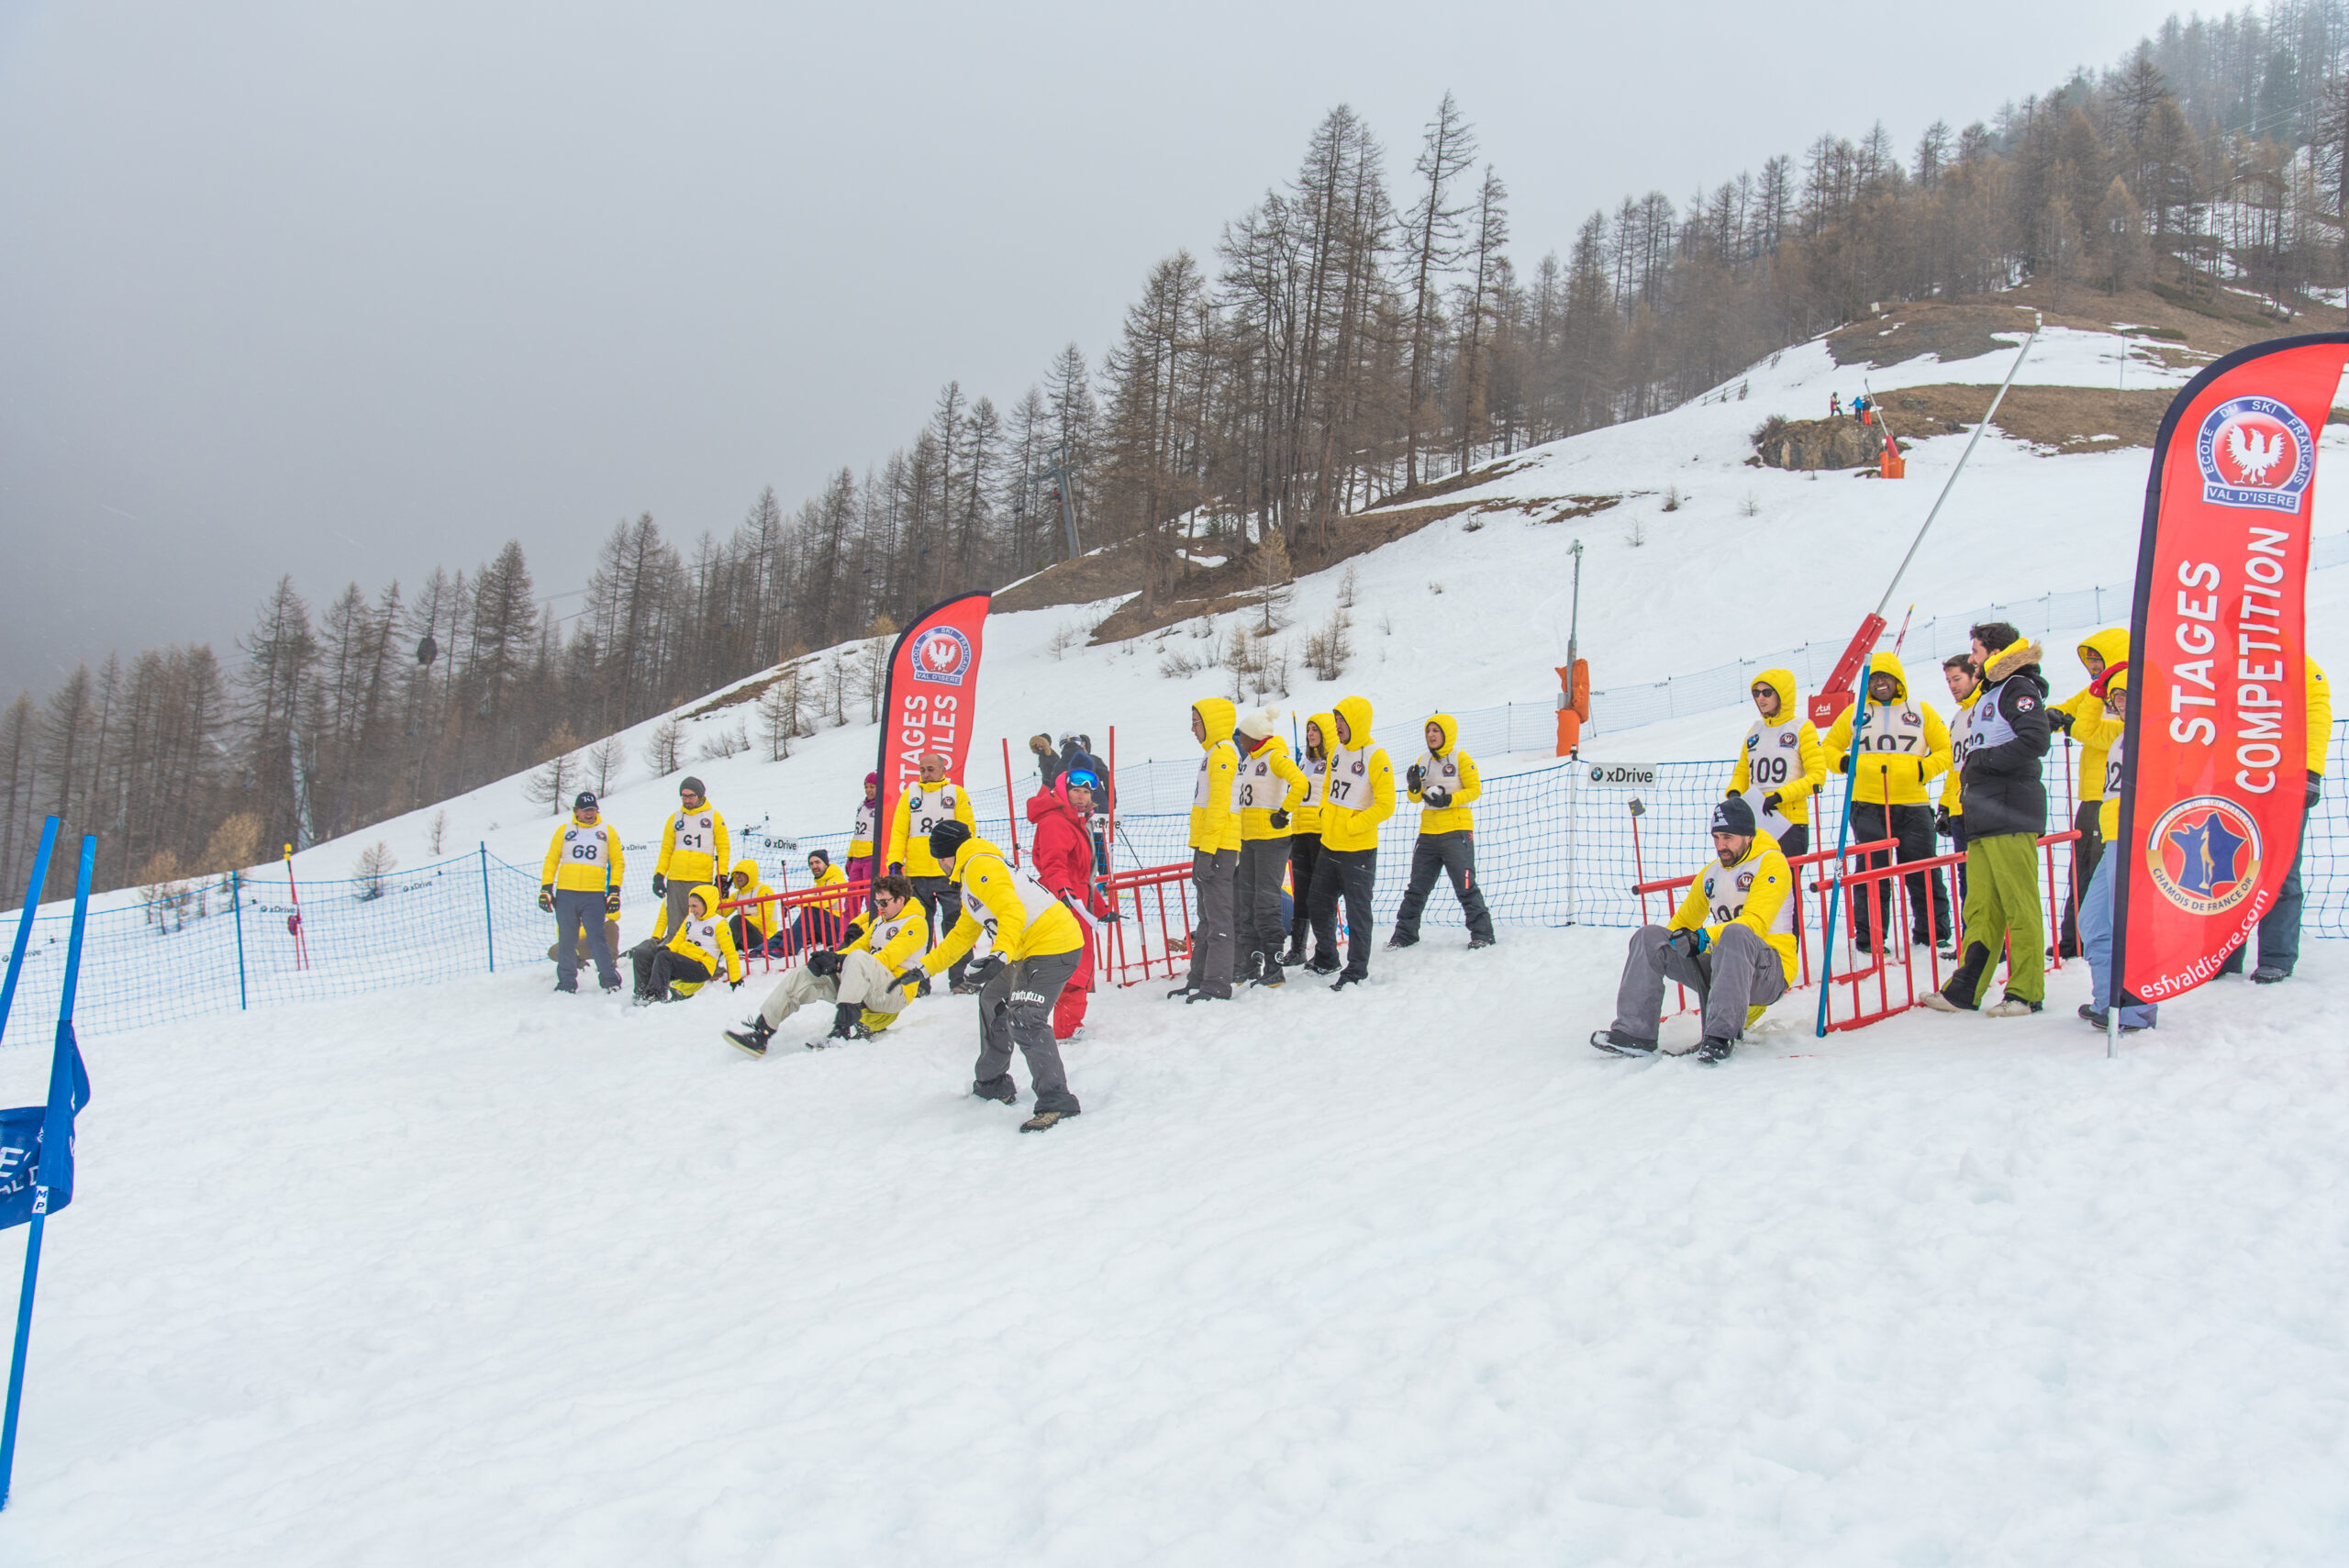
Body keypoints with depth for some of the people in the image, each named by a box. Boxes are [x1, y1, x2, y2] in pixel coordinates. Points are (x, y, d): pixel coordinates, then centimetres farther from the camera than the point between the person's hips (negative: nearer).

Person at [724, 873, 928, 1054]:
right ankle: (761, 1032, -15)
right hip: (863, 992, 8)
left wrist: (839, 962, -22)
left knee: (857, 958, -36)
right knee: (806, 974, -7)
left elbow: (887, 959, -16)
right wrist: (832, 958, -8)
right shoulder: (879, 922, 24)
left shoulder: (915, 925, -4)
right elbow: (857, 946, 16)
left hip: (895, 993, -8)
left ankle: (844, 1030, -45)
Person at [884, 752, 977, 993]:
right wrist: (895, 862, -3)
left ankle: (960, 978, 4)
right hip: (916, 874, 2)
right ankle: (918, 980, 9)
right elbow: (899, 831, 9)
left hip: (949, 874, -2)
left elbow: (966, 831, 3)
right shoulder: (909, 794, 13)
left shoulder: (957, 793, 7)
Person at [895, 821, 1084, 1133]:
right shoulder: (970, 877, 22)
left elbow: (1012, 911, -26)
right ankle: (993, 1084, 36)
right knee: (993, 998, 25)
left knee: (1023, 1019, -21)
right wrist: (924, 969, 30)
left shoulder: (980, 865, -12)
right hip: (1029, 950, 11)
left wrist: (1001, 954, -40)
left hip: (1054, 945, -11)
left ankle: (1056, 1102, -21)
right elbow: (962, 936, 30)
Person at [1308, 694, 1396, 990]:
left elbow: (1385, 806, -18)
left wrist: (1350, 825, -17)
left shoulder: (1376, 757, -14)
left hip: (1359, 849, -8)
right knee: (1320, 904, 16)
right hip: (1330, 845, 8)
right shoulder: (1338, 752, 9)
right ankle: (1326, 958, 33)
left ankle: (1357, 969, 10)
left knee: (1357, 910, 0)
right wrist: (1326, 817, 9)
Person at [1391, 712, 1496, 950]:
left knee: (1466, 887, -6)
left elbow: (1475, 789, -8)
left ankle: (1482, 934, 3)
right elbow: (1416, 797, 15)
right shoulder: (1423, 760, 14)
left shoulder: (1461, 758, -2)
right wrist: (1415, 787, -8)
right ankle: (1405, 934, 15)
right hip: (1428, 833, 6)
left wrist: (1449, 800, -20)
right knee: (1417, 887, 8)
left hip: (1456, 832, -6)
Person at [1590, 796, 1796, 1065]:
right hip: (1720, 966, 7)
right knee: (1649, 937, -9)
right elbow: (1684, 921, 25)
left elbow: (1754, 922, -20)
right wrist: (1665, 943, 4)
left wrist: (1705, 937, -33)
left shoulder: (1772, 864, -6)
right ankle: (1635, 1032, -19)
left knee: (1735, 934, -39)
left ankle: (1722, 1035, -41)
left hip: (1771, 971, -6)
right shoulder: (1711, 873, 15)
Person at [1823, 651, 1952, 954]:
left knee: (1923, 874, 5)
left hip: (1912, 806, 0)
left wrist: (1924, 769, -7)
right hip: (1868, 806, 0)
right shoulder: (1855, 713, 11)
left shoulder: (1921, 711, 10)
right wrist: (1845, 763, -3)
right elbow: (1830, 747, 17)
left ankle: (1932, 935, 17)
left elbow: (1945, 751, 11)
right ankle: (1869, 937, 6)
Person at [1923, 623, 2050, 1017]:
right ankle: (1965, 991, 7)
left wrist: (1984, 760, -13)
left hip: (2011, 813, -10)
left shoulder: (2019, 688, -4)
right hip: (1983, 818, 10)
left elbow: (2034, 741, -19)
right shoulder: (1989, 695, 26)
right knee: (1980, 907, 7)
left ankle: (2026, 992, -3)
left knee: (2019, 905, -6)